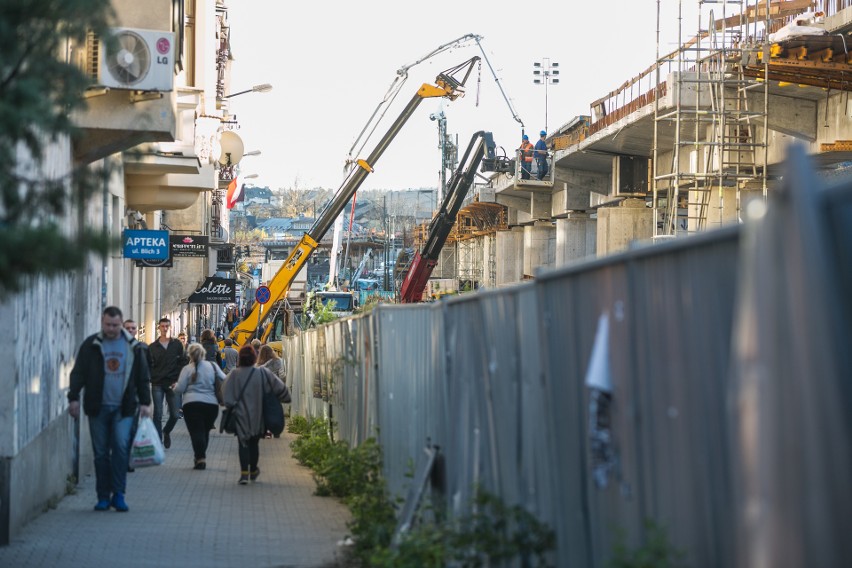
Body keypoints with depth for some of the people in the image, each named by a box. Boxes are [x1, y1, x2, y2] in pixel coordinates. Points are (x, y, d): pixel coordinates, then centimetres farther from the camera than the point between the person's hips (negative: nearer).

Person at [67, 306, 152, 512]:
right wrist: (74, 398, -5)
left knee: (121, 446, -14)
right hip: (98, 408, 1)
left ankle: (118, 494, -9)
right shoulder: (91, 345, 3)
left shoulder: (133, 347, 6)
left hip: (124, 408, 0)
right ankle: (103, 497, 10)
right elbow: (78, 373, 4)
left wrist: (145, 402, 4)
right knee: (101, 452, 3)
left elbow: (143, 377, 10)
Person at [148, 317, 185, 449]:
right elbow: (148, 366, 7)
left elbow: (182, 363, 4)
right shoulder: (152, 347, 6)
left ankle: (166, 432, 28)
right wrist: (153, 377, -8)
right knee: (158, 414, -5)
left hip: (172, 384, 0)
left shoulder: (177, 344, 6)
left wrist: (177, 381, -5)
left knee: (174, 414, -1)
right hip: (157, 385, 0)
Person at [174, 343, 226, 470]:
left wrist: (174, 388, 18)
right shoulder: (213, 366, 4)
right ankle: (201, 456, 20)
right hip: (212, 403, 3)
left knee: (196, 431, -3)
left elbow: (179, 389, -3)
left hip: (192, 404, -3)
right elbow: (225, 381, 4)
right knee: (205, 431, 15)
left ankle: (200, 457, -15)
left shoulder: (187, 369, -3)